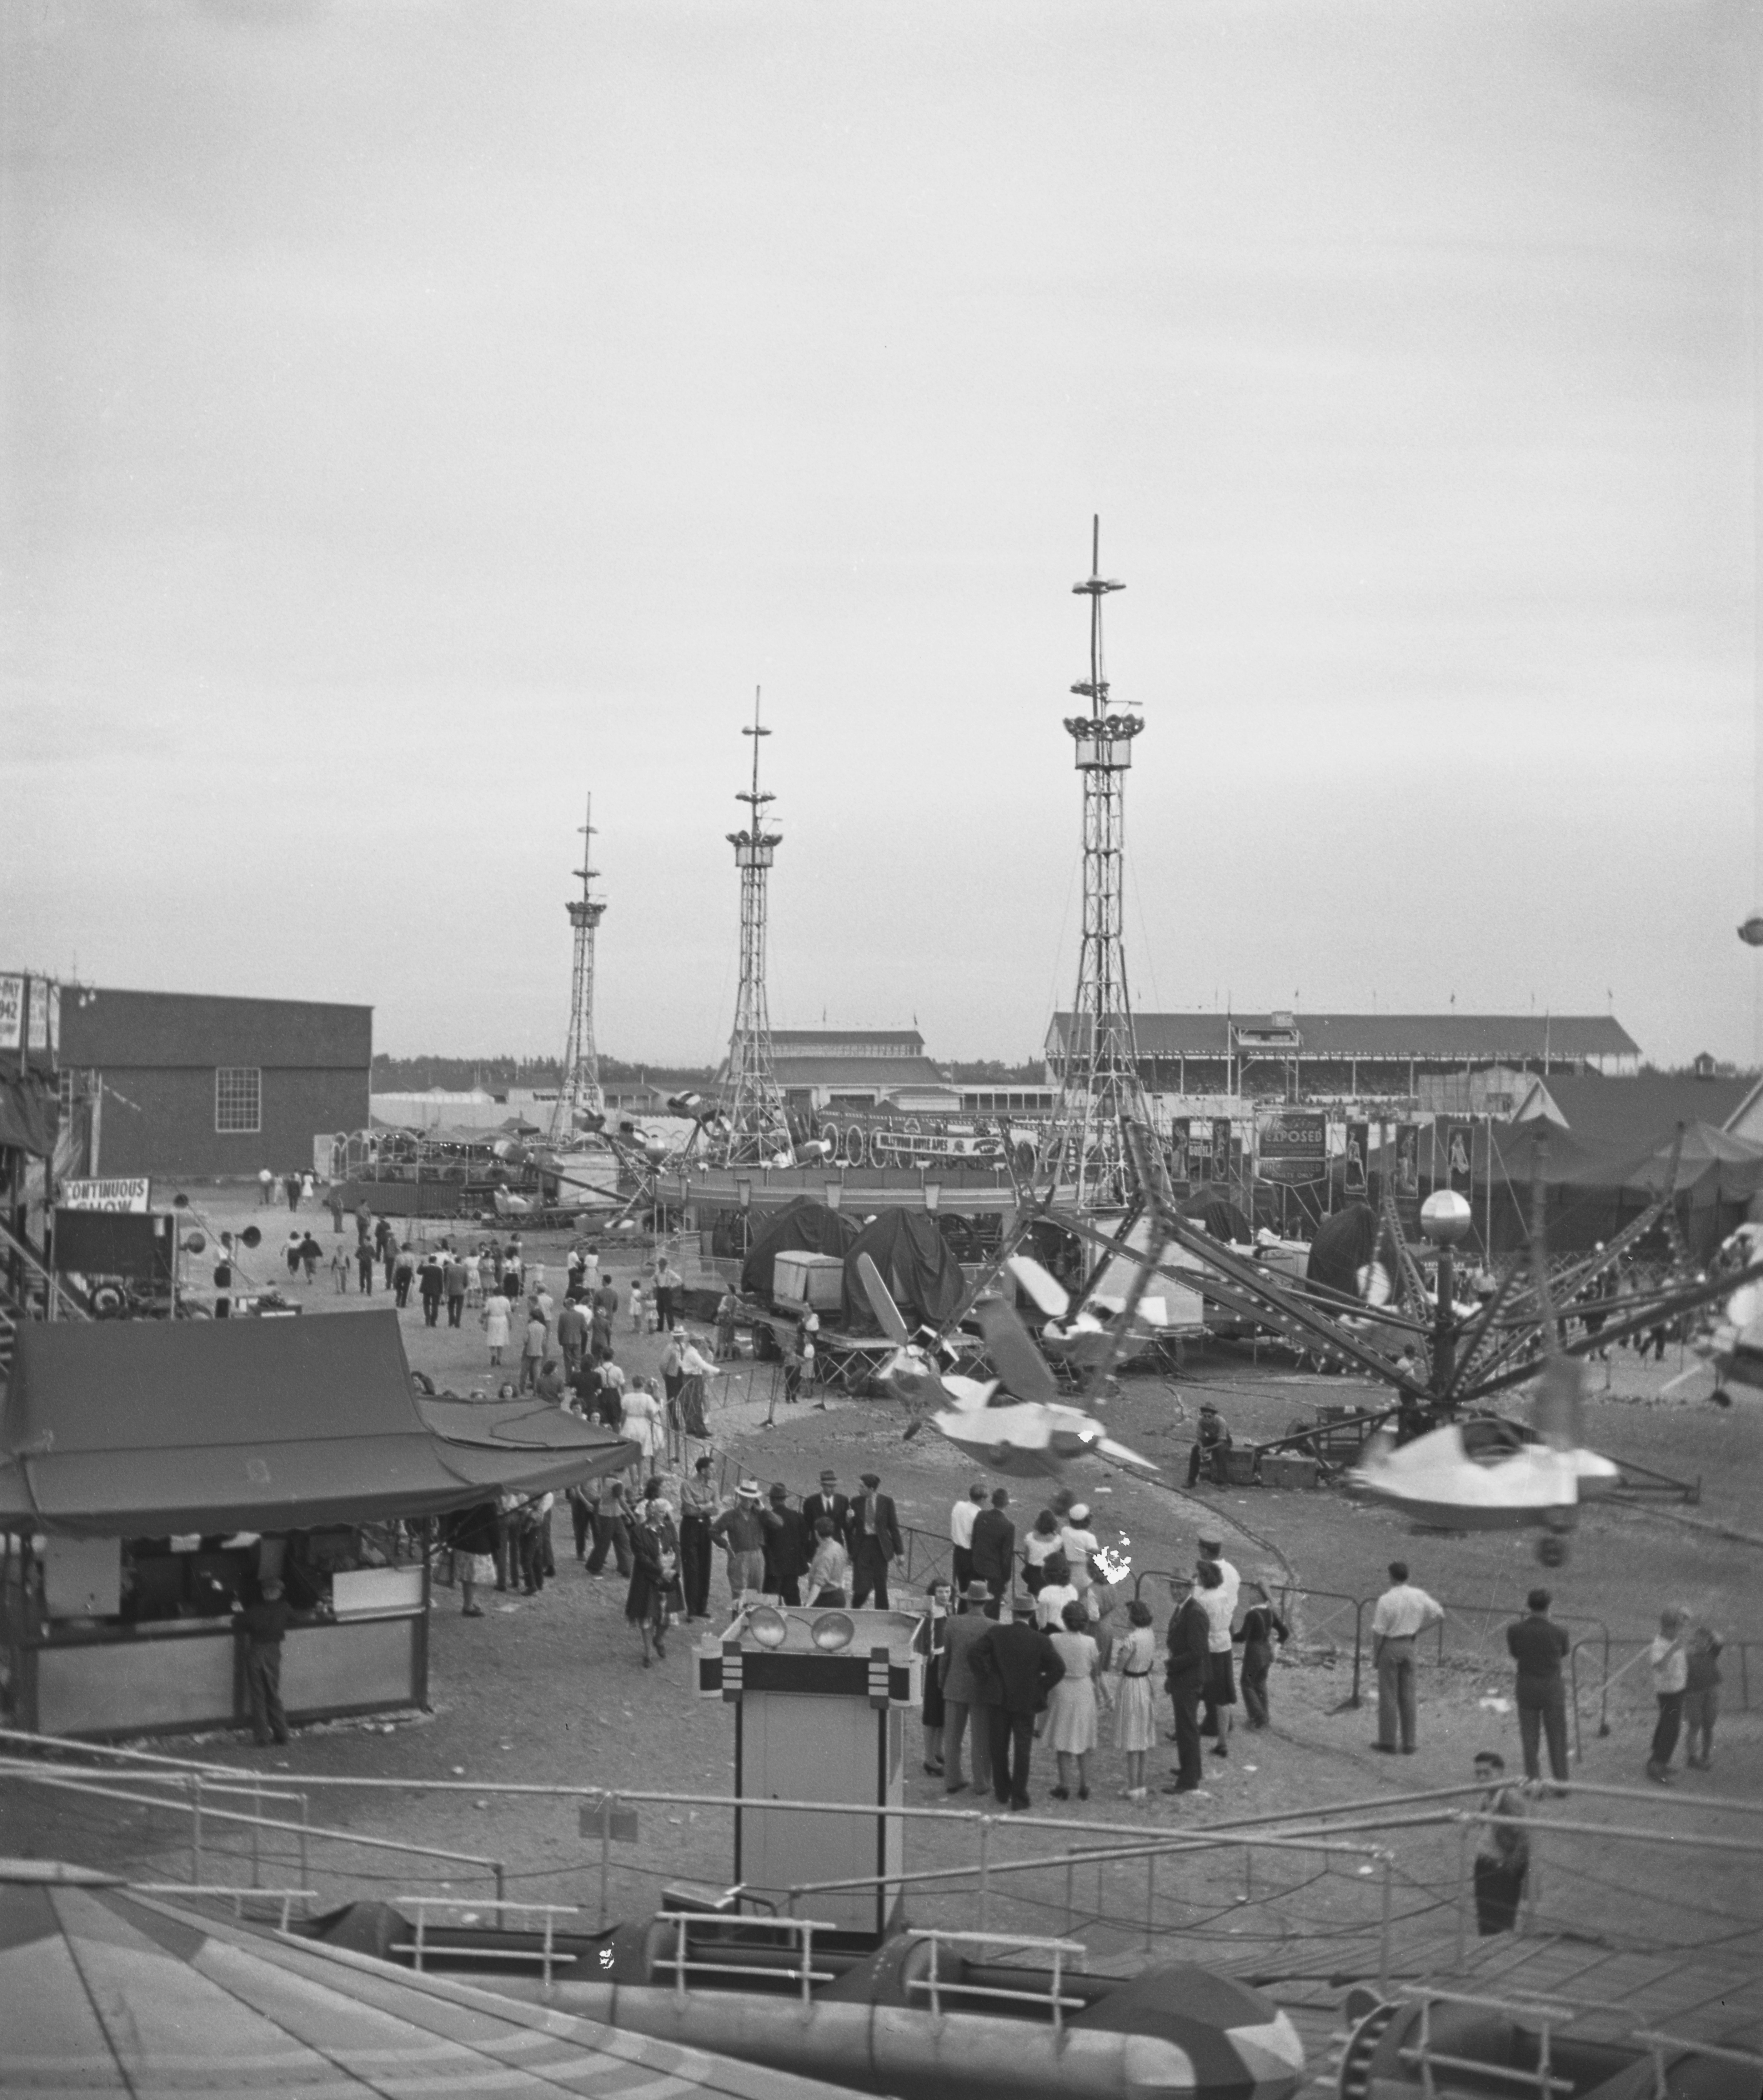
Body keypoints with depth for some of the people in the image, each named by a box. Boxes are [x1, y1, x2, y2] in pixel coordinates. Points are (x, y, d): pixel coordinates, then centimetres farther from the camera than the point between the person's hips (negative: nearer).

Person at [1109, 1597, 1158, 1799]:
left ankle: (1133, 1788, 6)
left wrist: (1119, 1648, -2)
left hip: (1131, 1685, -8)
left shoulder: (1131, 1640, -23)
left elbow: (1118, 1668, -17)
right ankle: (1140, 1785, 24)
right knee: (1143, 1738, 16)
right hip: (1146, 1683, 8)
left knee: (1132, 1743, 1)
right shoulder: (1151, 1635, 0)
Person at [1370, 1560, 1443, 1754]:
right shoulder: (1419, 1596, -4)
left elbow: (1378, 1631, -15)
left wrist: (1375, 1655, -2)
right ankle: (1409, 1744, 11)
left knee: (1388, 1694, 3)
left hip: (1389, 1646, -5)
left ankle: (1388, 1742, 7)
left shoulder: (1386, 1600, -19)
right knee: (1407, 1696, 10)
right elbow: (1439, 1614, 6)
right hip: (1408, 1646, 5)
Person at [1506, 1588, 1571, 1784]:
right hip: (1553, 1688, -1)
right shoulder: (1558, 1632, -16)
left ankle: (1533, 1781, 14)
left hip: (1526, 1688, 1)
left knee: (1529, 1738, 12)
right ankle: (1561, 1781, 17)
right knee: (1557, 1738, 12)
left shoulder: (1515, 1630, -12)